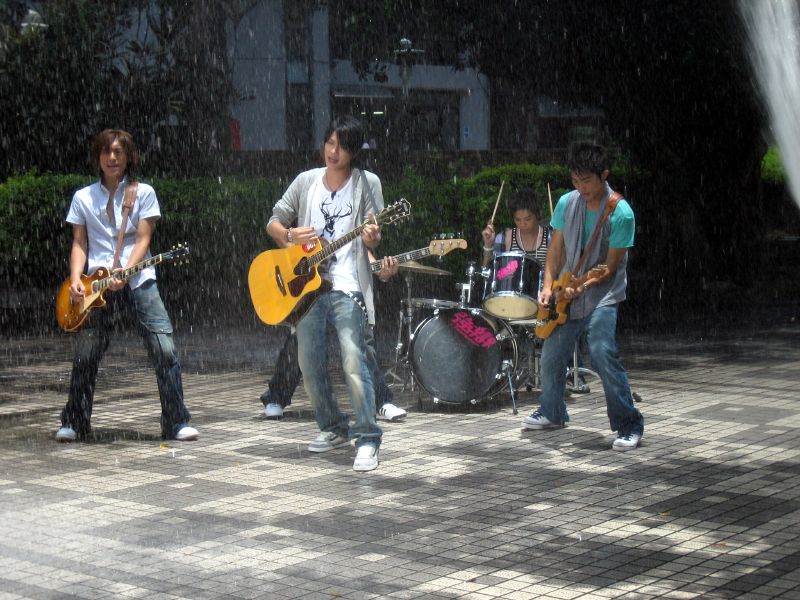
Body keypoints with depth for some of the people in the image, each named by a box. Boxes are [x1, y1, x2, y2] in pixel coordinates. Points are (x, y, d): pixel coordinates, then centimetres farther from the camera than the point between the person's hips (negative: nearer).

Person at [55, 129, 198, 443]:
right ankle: (74, 422, 14)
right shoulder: (83, 197, 12)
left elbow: (143, 239, -1)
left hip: (138, 278, -1)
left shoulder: (143, 193, 6)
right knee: (85, 354, -1)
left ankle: (177, 422, -5)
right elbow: (79, 243, 10)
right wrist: (75, 279, -7)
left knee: (164, 349, -11)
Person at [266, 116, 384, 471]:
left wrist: (372, 238, -23)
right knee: (310, 364, 7)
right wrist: (289, 236, -7)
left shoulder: (367, 183, 2)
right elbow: (273, 222, 15)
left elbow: (375, 240, 1)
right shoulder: (306, 181, 10)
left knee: (354, 361, -17)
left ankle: (367, 439, -12)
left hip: (347, 287, -4)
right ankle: (334, 428, 24)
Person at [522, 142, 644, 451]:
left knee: (602, 353, -22)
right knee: (551, 356, 11)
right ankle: (552, 412, 35)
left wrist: (582, 285, -28)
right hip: (567, 294, 6)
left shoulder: (620, 213, -17)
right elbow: (556, 248, 8)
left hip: (602, 294, -6)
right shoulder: (567, 203, -1)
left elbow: (610, 266, -16)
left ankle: (629, 425, -13)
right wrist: (549, 286, -3)